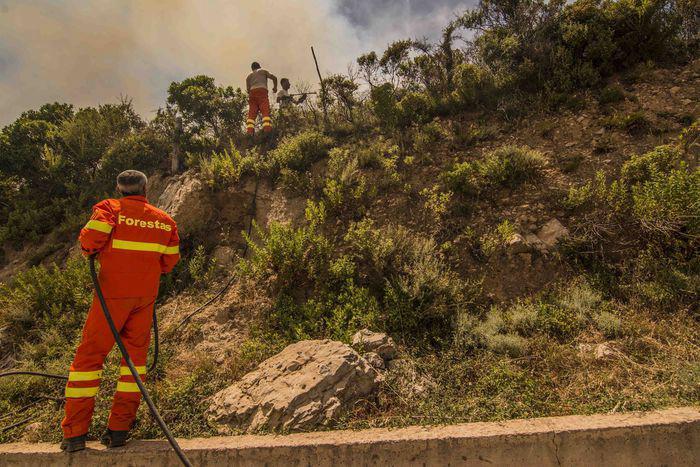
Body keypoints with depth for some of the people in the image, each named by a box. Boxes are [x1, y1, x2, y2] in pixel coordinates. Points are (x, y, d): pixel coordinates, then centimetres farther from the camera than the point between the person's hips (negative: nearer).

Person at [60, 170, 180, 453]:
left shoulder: (109, 208, -2)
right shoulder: (164, 220, 8)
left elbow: (91, 238, -16)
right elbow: (170, 262, 10)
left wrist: (90, 251, 6)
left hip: (113, 292, -3)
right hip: (146, 295, 3)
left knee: (89, 354, 6)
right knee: (135, 353, 11)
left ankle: (75, 433, 7)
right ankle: (119, 429, 11)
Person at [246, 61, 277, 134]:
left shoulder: (249, 76, 29)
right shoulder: (263, 71, 24)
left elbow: (248, 89, 15)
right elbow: (274, 77, 11)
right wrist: (275, 87, 25)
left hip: (252, 93, 3)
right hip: (262, 91, -3)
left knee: (251, 114, -3)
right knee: (265, 112, -14)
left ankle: (250, 132, -21)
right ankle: (267, 129, -34)